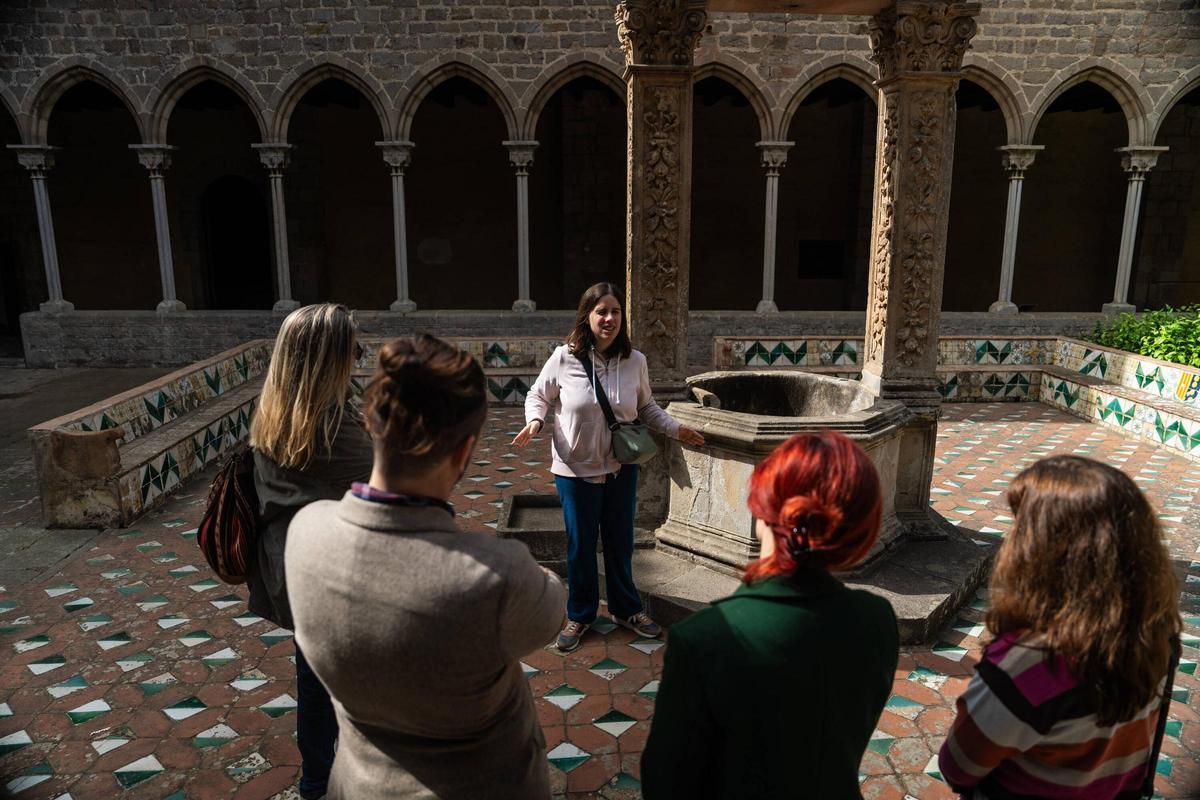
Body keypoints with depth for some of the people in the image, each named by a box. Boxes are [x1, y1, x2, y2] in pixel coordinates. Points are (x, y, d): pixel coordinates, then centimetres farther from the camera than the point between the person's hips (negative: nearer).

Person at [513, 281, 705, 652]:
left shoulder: (635, 361, -6)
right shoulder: (564, 358, -14)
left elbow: (646, 407, 10)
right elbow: (538, 396, 0)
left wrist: (676, 429, -1)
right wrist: (535, 421, -19)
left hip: (621, 469, 2)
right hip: (576, 470, -2)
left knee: (620, 542, 17)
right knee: (580, 547, 12)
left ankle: (626, 608, 39)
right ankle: (579, 615, 33)